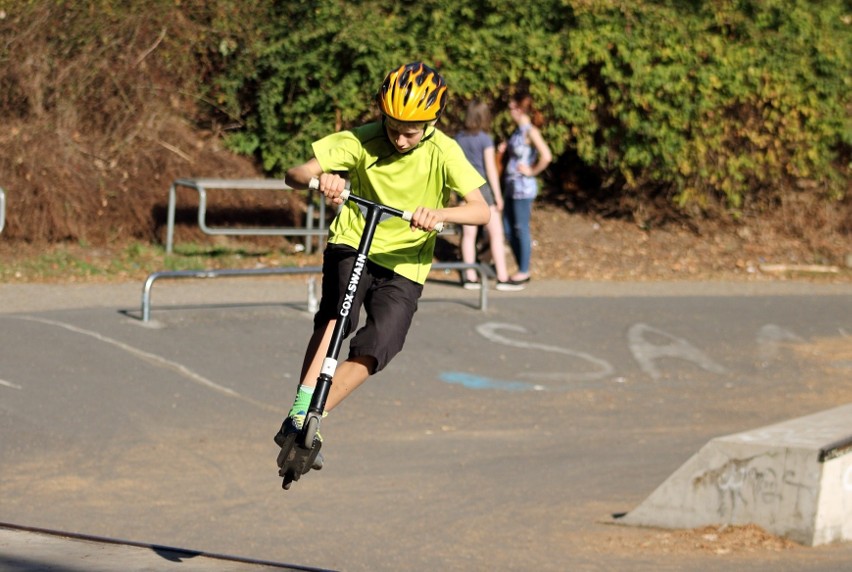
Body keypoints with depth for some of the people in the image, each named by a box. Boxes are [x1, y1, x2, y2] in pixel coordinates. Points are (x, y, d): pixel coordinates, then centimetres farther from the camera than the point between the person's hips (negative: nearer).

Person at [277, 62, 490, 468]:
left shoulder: (443, 152, -13)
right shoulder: (363, 142, -11)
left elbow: (481, 210, -22)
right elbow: (294, 175, -14)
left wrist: (440, 214, -43)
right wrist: (320, 179, -39)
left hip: (403, 266, 0)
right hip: (351, 246, 0)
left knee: (372, 353, -16)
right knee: (334, 318, -30)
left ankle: (307, 421, -1)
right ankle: (300, 413, -33)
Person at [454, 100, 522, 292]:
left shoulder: (459, 138, 5)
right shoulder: (485, 139, -10)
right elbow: (491, 169, -10)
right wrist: (498, 195, -5)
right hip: (483, 188, -5)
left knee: (469, 234, 8)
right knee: (496, 234, 0)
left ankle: (470, 277, 8)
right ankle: (502, 277, -2)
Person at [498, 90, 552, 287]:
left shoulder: (530, 131, -14)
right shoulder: (517, 130, 12)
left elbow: (546, 156, -25)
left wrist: (532, 171, -16)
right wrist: (504, 150, 5)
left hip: (523, 187, -9)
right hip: (511, 186, 9)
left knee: (521, 229, -1)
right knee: (508, 228, 12)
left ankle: (524, 272, 8)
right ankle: (521, 269, 21)